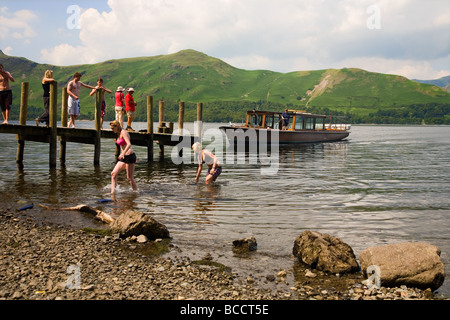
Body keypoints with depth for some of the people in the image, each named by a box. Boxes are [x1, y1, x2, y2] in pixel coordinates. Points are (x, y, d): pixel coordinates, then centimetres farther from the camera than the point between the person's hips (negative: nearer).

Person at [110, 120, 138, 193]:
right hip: (124, 157, 9)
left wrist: (122, 153, -38)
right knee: (113, 174, -2)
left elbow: (129, 144, -26)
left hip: (129, 156, -9)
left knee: (130, 178, -4)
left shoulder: (124, 132, -12)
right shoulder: (119, 134, 15)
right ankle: (113, 192, -3)